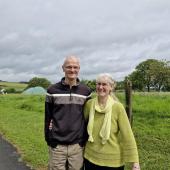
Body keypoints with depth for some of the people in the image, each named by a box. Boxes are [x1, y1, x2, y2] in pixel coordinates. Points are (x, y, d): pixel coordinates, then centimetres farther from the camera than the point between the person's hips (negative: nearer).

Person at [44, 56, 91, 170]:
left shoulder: (86, 91, 1)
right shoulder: (53, 90, -2)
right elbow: (48, 116, 3)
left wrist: (86, 139, 4)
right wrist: (48, 138, 3)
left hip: (77, 145, 1)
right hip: (57, 144, -1)